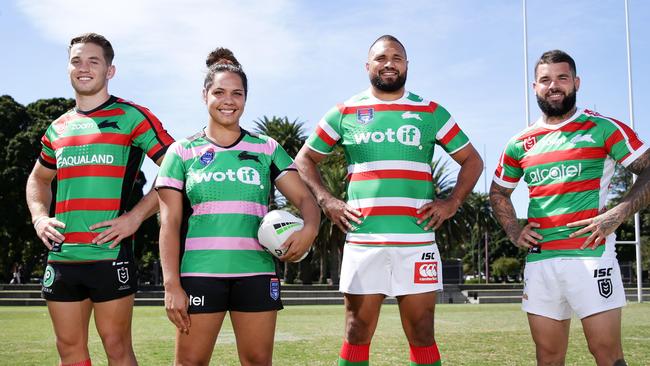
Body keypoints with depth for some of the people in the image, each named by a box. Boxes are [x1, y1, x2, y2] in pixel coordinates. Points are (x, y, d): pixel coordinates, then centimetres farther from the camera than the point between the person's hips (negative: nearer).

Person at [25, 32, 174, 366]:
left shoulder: (132, 117, -1)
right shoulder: (57, 128, 15)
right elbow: (38, 179, 30)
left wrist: (136, 216, -11)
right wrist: (39, 217, 11)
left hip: (110, 254, -5)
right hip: (61, 257, 5)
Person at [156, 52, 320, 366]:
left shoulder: (267, 149, 10)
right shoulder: (182, 152, 7)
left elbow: (305, 199, 6)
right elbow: (170, 223, 2)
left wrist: (309, 229, -18)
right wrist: (172, 285, -7)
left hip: (256, 271, 1)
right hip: (200, 272, -1)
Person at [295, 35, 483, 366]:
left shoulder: (431, 112, 9)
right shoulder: (345, 113, 9)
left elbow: (472, 161, 14)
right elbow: (305, 160, 15)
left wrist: (452, 202, 0)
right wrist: (326, 201, 1)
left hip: (417, 242, 0)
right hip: (362, 241, 0)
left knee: (422, 336, 4)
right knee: (356, 335, 5)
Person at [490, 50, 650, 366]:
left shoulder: (602, 128, 1)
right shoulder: (520, 144, 13)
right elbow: (498, 193, 26)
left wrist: (617, 214, -15)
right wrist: (514, 232, 10)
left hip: (591, 256, -4)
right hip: (538, 260, 4)